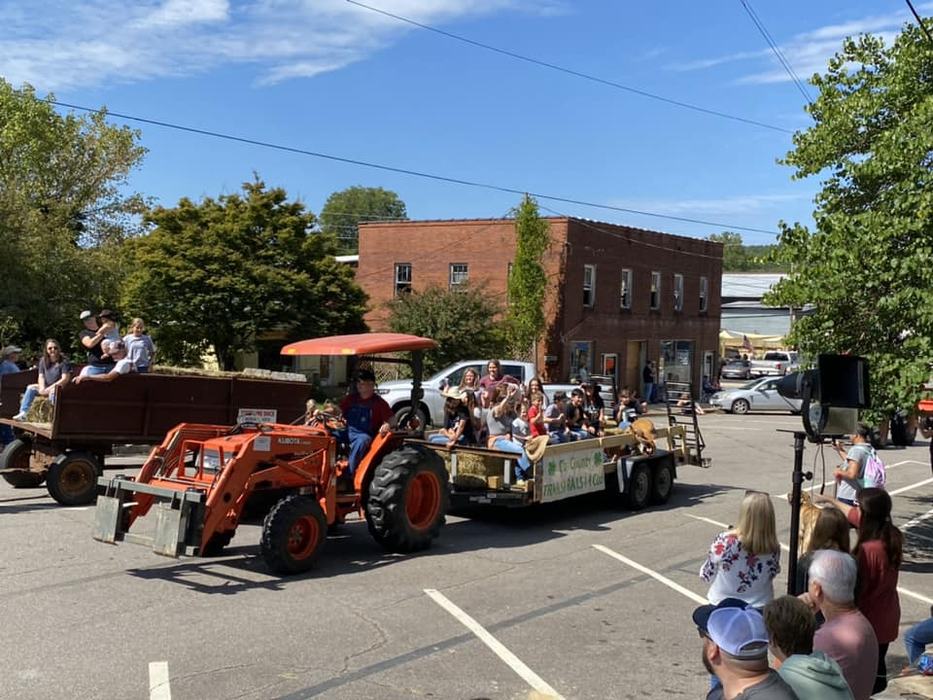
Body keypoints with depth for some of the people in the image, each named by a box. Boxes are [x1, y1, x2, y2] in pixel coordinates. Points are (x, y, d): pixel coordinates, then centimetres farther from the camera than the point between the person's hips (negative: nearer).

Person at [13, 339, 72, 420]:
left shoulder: (64, 361, -11)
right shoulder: (43, 361, 9)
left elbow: (65, 379, -18)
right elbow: (41, 377, 5)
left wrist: (50, 388, -23)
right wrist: (42, 388, -15)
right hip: (47, 388, 7)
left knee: (53, 391, -36)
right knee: (31, 388, -8)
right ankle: (23, 413, -15)